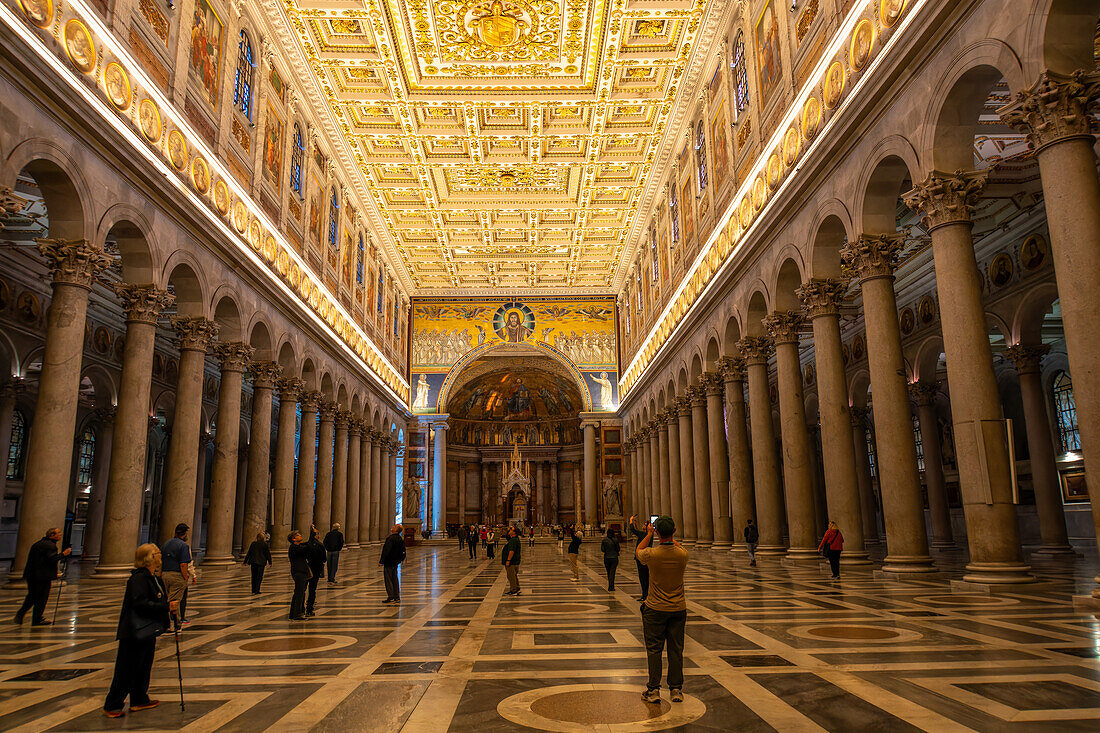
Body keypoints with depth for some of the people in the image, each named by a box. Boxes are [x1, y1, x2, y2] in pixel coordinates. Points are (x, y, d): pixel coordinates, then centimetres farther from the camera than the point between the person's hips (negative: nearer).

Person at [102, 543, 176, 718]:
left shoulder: (153, 578, 11)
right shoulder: (138, 578, -19)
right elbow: (141, 604, -27)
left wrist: (170, 607, 5)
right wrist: (167, 607, -25)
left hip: (148, 631, 10)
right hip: (135, 632, -10)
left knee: (144, 667, 17)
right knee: (127, 670, 0)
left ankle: (140, 700, 28)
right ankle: (112, 705, 13)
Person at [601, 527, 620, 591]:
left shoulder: (604, 540, -5)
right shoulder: (615, 540, -8)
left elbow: (602, 549, -4)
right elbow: (618, 549, -3)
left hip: (607, 558, 2)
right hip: (614, 558, -2)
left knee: (608, 572, 17)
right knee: (612, 573, -1)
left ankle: (611, 587, 26)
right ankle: (610, 588, -8)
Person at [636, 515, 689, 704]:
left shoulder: (651, 554, -17)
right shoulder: (682, 554, -11)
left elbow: (638, 551, 8)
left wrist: (649, 534, 15)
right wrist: (671, 535, 21)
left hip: (655, 609, -2)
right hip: (678, 609, 2)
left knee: (654, 650, 6)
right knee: (676, 650, 11)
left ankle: (653, 690, 10)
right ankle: (676, 689, 17)